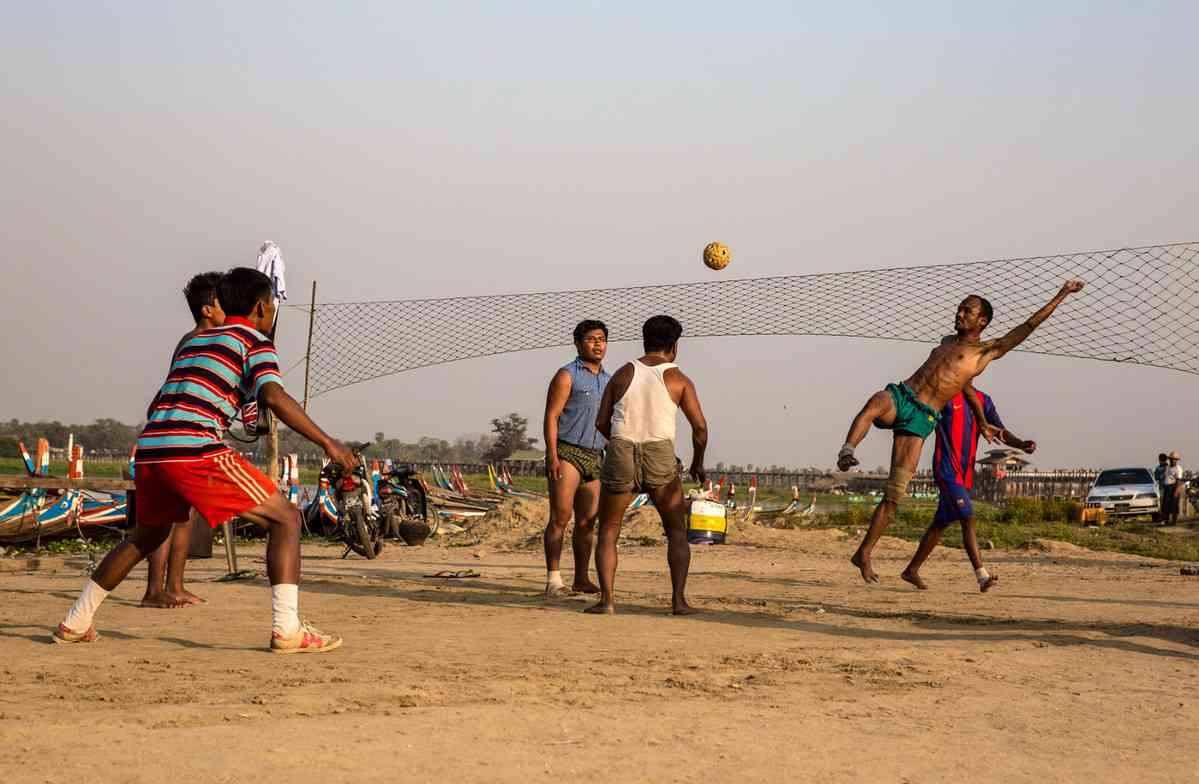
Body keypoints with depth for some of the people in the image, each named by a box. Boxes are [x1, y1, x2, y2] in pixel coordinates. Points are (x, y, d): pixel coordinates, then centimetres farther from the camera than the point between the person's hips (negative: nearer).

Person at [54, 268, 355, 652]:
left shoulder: (192, 341, 28)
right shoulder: (255, 342, 7)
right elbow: (274, 397, -11)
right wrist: (326, 442, -10)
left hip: (149, 448, 8)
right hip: (195, 450, -7)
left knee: (146, 536, 31)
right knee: (285, 519, 0)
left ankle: (75, 623, 34)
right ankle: (287, 628, -14)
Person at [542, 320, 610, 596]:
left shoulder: (608, 381, 18)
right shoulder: (567, 376, -2)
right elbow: (551, 417, -8)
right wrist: (552, 456, -18)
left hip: (594, 458, 6)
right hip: (566, 452, -6)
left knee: (587, 521, 6)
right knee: (560, 516, -11)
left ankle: (581, 579, 12)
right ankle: (553, 579, -14)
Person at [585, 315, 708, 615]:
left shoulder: (622, 374, 9)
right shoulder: (678, 379, 4)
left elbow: (601, 423, 8)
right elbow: (700, 426, -1)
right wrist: (698, 462, 15)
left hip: (620, 456, 1)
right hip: (660, 460, -1)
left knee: (608, 532, 14)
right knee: (677, 532, 14)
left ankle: (606, 598, -2)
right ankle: (679, 599, 1)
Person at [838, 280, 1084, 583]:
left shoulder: (987, 351, 7)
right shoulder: (947, 342, 25)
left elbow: (1029, 325, 3)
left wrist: (1061, 296, 0)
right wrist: (983, 423, 39)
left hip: (921, 419, -4)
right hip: (898, 398, 4)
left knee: (895, 493, -11)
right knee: (876, 402, -37)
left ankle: (864, 554, -3)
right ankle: (847, 451, -50)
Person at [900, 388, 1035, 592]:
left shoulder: (982, 400, 12)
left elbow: (1000, 432, 6)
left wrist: (1022, 444, -11)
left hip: (965, 472, 7)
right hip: (946, 469, -7)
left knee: (940, 524, 12)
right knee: (967, 518, -17)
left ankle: (912, 570, 23)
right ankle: (982, 576, -23)